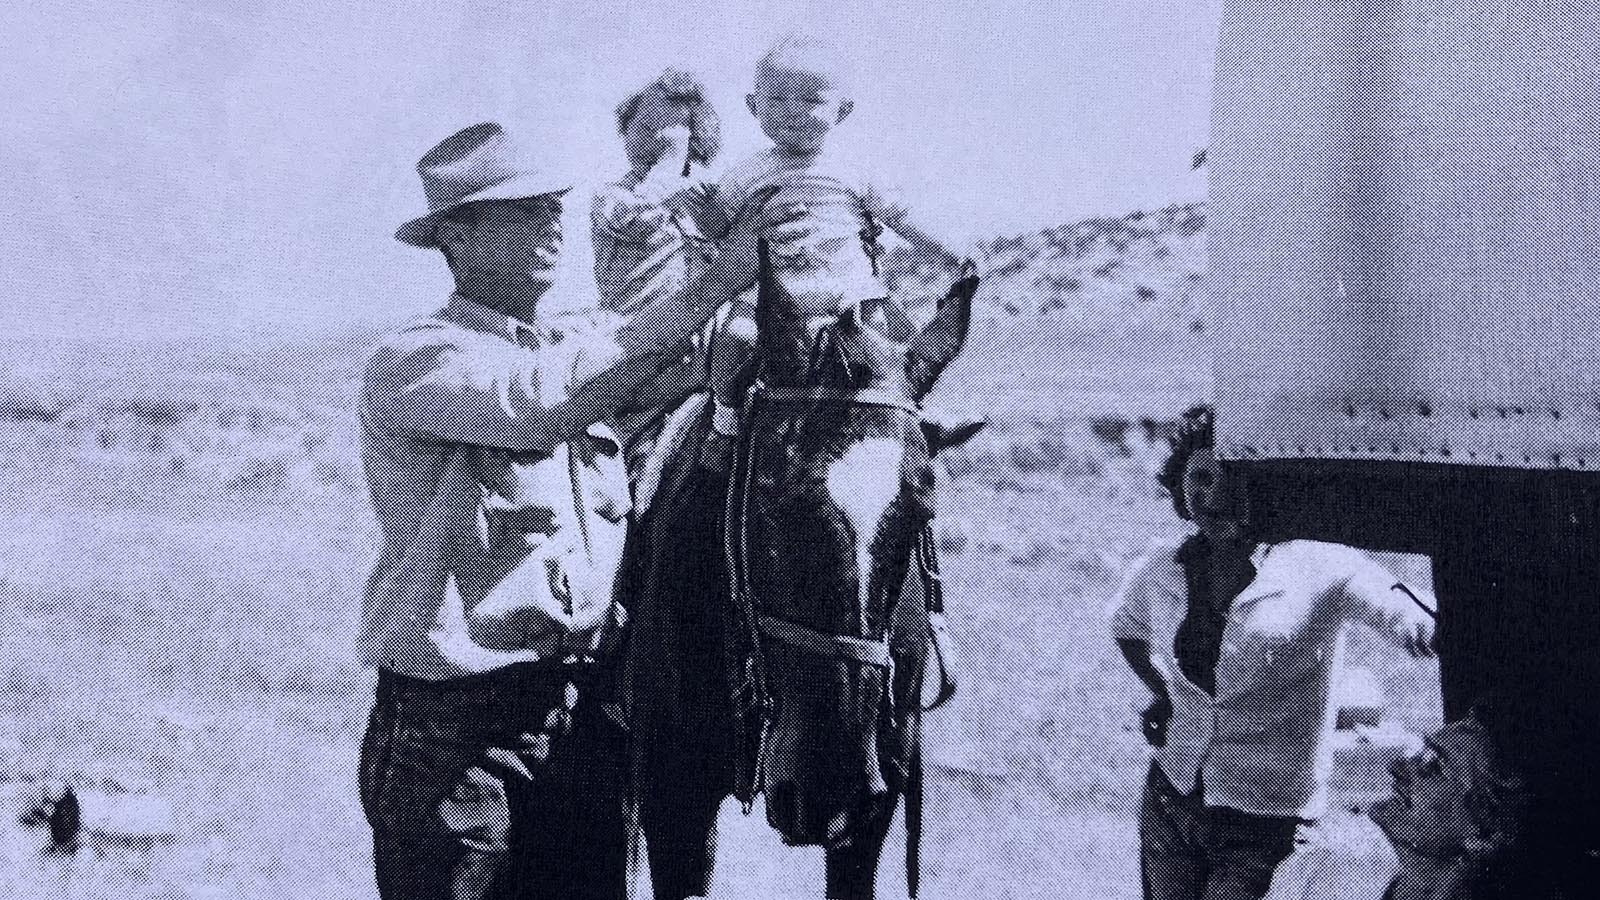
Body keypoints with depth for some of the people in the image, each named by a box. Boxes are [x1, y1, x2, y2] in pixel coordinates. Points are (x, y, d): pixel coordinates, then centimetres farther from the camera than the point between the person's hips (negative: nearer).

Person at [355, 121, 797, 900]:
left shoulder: (575, 354, 13)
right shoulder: (411, 364, -11)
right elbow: (543, 405, -28)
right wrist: (713, 285, -27)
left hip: (586, 715, 6)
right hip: (453, 730, -6)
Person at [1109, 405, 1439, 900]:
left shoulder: (1317, 568, -17)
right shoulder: (1161, 570, -2)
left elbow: (1429, 628, -28)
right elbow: (1125, 624, 21)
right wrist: (1164, 695, 6)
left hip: (1269, 823, -5)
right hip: (1170, 799, 5)